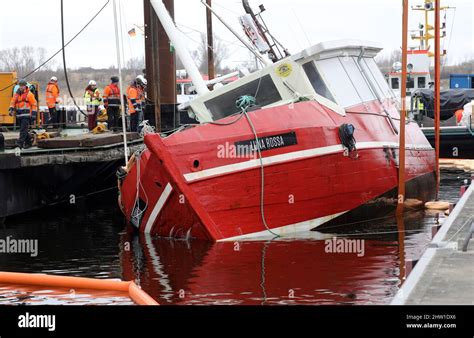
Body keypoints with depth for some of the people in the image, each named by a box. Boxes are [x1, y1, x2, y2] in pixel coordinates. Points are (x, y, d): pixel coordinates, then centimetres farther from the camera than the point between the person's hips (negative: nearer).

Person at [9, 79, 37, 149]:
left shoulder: (29, 94, -4)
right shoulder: (16, 94, 14)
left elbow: (34, 104, -5)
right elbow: (12, 102, 12)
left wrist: (34, 114, -10)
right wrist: (11, 109, -6)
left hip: (26, 115, -7)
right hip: (19, 115, 7)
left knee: (23, 130, -13)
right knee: (23, 130, 12)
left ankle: (20, 143, -19)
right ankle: (28, 142, 25)